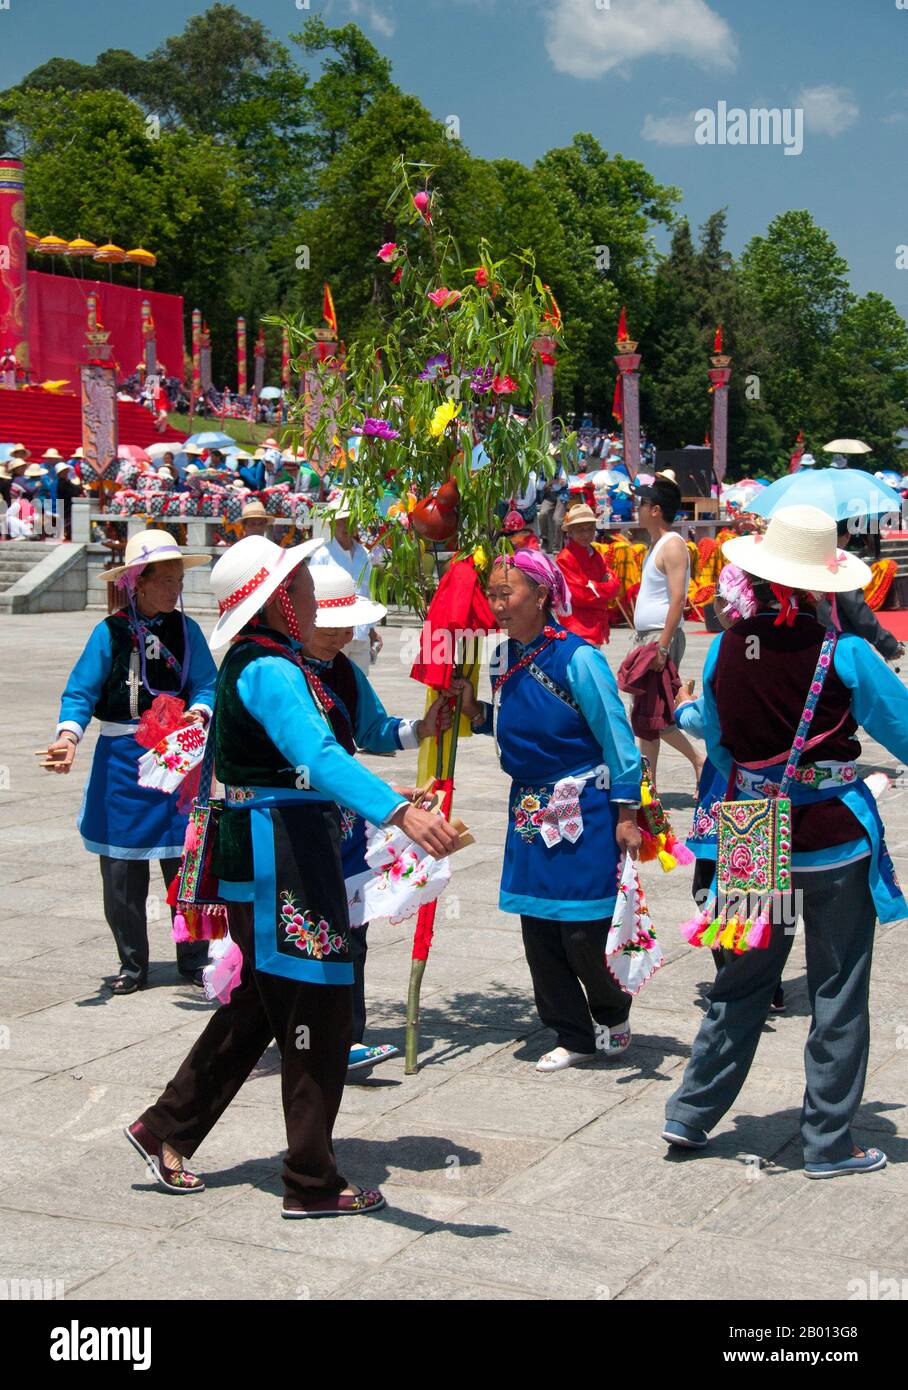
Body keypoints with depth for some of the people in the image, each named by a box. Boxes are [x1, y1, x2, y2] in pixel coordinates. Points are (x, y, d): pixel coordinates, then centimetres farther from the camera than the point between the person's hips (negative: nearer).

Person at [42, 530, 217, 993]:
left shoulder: (186, 630, 3)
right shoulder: (110, 632, -3)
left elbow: (206, 685, -3)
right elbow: (81, 692, -9)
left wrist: (199, 713, -25)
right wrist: (68, 735, -27)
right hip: (121, 760, -1)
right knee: (121, 872, 5)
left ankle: (193, 960, 18)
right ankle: (132, 965, 21)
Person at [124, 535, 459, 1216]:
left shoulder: (256, 662, 13)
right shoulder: (270, 670, -20)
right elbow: (319, 757, -37)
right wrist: (401, 812, -49)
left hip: (269, 848, 11)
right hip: (281, 857, -11)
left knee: (262, 1001, 22)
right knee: (317, 1015, -2)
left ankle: (168, 1129, 32)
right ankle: (313, 1185, 9)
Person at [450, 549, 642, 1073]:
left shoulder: (577, 657, -14)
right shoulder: (505, 660, 6)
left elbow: (617, 738, -10)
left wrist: (626, 816, -11)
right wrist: (474, 707, 1)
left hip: (585, 811, -7)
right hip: (531, 811, 7)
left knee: (583, 933, -4)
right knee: (539, 931, 7)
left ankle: (614, 1017, 25)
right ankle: (575, 1036, 22)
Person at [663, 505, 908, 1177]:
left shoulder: (725, 650, -3)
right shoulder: (844, 654, -15)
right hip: (836, 843, -4)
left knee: (742, 982, 19)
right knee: (838, 995, 9)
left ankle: (691, 1114, 24)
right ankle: (829, 1143, 16)